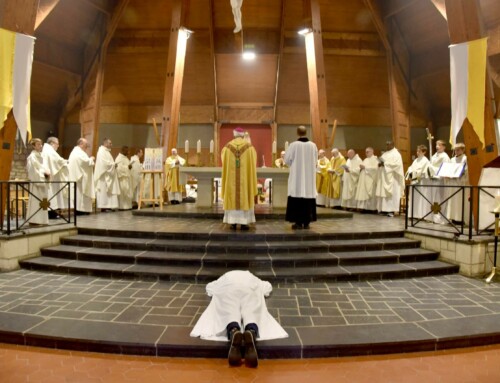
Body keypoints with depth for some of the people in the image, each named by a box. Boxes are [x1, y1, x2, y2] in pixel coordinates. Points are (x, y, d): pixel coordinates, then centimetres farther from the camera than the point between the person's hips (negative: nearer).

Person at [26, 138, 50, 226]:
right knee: (35, 200, -7)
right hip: (36, 181, -9)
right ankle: (34, 220, -4)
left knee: (42, 201, 9)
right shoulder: (32, 157, -8)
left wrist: (47, 172, -1)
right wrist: (43, 173, -18)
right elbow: (32, 169, -15)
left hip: (42, 180, 9)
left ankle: (40, 220, 14)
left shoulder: (40, 156, 18)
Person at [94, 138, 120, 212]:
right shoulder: (101, 151, -13)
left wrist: (113, 165, 6)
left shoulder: (106, 151, 19)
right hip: (104, 175, -11)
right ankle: (103, 207, -6)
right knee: (103, 190, -8)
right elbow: (104, 163, -24)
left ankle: (107, 206, 9)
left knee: (108, 190, 8)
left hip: (108, 175, 11)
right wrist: (113, 164, -15)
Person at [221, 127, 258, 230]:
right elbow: (252, 163, 7)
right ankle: (243, 223, 3)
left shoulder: (227, 147, 1)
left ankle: (233, 222, 6)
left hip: (231, 178, 1)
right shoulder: (249, 147, -2)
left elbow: (224, 162, 12)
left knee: (232, 198, 6)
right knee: (244, 197, 4)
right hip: (245, 178, -1)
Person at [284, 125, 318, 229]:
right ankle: (306, 222, 8)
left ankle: (298, 222, 2)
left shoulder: (294, 145, -9)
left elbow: (287, 160, -2)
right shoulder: (313, 145, 0)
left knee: (298, 198, 2)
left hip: (297, 176, -3)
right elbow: (315, 161, 10)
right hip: (309, 176, 3)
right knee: (308, 198, 6)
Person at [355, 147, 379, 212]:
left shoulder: (374, 159, -1)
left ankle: (370, 208, -9)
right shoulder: (365, 160, 23)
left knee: (369, 194, -10)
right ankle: (364, 207, -1)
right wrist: (361, 167, 0)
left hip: (370, 180, -8)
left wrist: (365, 167, -16)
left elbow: (375, 168, -16)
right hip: (363, 180, 8)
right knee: (363, 193, 0)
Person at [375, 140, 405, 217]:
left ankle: (391, 210, -9)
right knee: (383, 193, 4)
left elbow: (397, 164, -17)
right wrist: (380, 164, -4)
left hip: (391, 177, -8)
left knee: (391, 193, -9)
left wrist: (385, 164, -20)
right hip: (383, 177, 8)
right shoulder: (385, 153, 19)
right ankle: (384, 209, 6)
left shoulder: (396, 154, -5)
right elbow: (381, 161, 20)